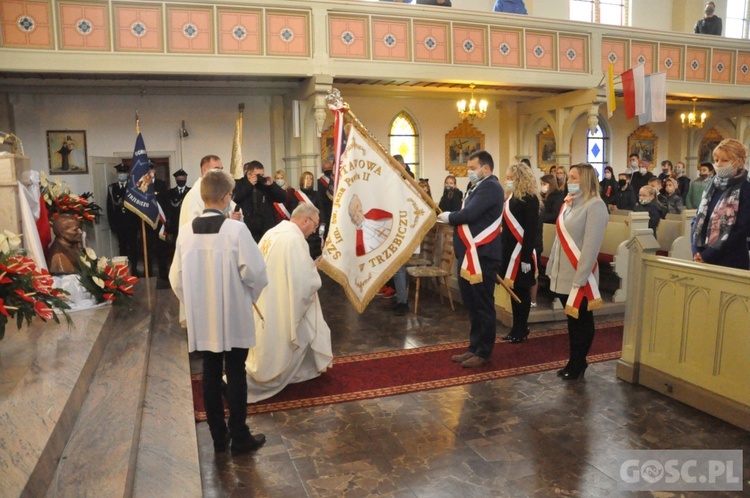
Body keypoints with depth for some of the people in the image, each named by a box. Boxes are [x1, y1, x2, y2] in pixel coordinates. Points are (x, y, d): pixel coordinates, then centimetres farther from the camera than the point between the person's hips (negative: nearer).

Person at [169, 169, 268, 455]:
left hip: (202, 317, 4)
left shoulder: (186, 231, -2)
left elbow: (176, 278, 1)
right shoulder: (236, 229, -16)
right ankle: (240, 438, 16)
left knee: (210, 374, 14)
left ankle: (218, 436, 26)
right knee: (235, 374, 7)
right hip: (234, 317, -4)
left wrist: (193, 303, 16)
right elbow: (255, 272, -17)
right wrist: (250, 297, 3)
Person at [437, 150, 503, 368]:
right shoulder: (478, 187, 19)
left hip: (482, 256, -10)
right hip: (469, 255, 10)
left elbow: (469, 214, -22)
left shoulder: (490, 187, -13)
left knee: (483, 305, 0)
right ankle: (474, 348, 26)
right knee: (472, 305, 16)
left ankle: (483, 353, 11)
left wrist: (447, 216, -7)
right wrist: (450, 218, -2)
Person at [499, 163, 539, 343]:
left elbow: (532, 230, -18)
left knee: (521, 291, 3)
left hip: (521, 251, -8)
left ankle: (521, 330, 16)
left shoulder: (530, 199, -13)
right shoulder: (511, 197, 13)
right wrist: (503, 249, 14)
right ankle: (517, 328, 23)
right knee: (513, 290, 13)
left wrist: (527, 257, -21)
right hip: (510, 250, 8)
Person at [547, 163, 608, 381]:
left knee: (582, 322, 8)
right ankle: (575, 362, 27)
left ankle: (577, 365, 20)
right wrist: (552, 267, 12)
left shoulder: (595, 206, -13)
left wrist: (579, 278, -21)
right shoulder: (569, 203, 11)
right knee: (572, 320, 15)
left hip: (579, 276, -7)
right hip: (564, 274, 7)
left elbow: (591, 245, -18)